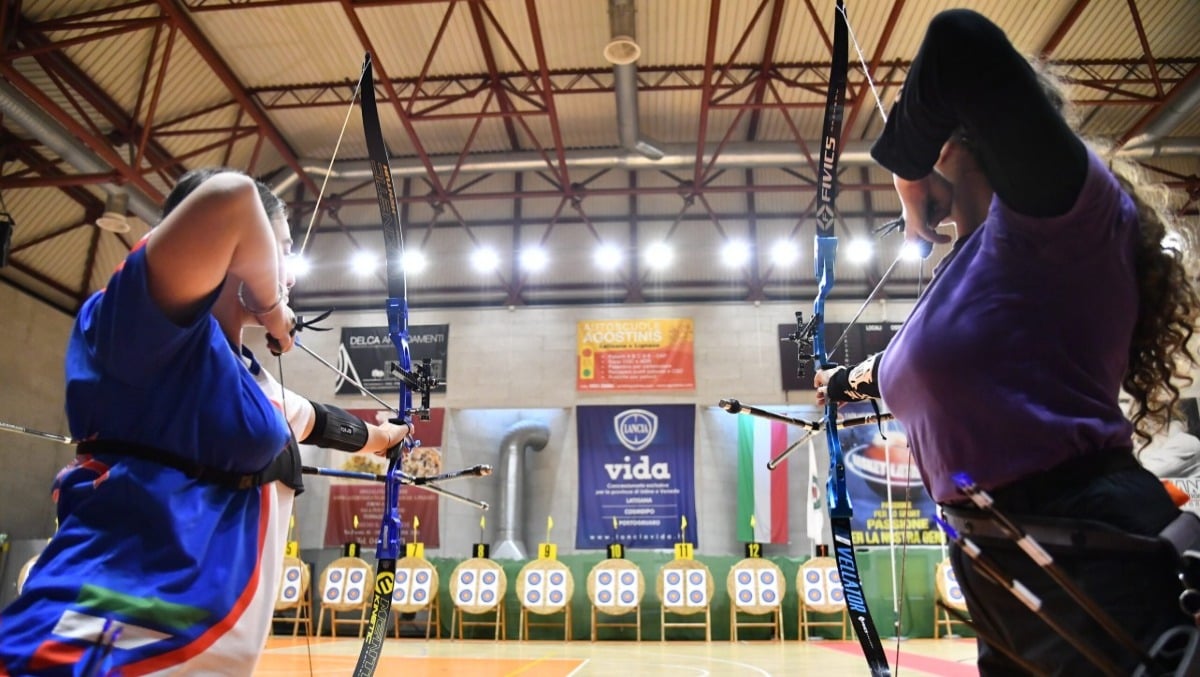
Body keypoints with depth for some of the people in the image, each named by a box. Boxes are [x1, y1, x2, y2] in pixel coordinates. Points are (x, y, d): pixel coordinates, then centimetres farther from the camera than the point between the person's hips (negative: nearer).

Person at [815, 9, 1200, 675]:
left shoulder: (1067, 211, -12)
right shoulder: (974, 262, 14)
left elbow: (962, 45, -28)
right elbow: (923, 361, 33)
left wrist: (906, 171, -10)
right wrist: (850, 380, 52)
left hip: (1096, 561, -9)